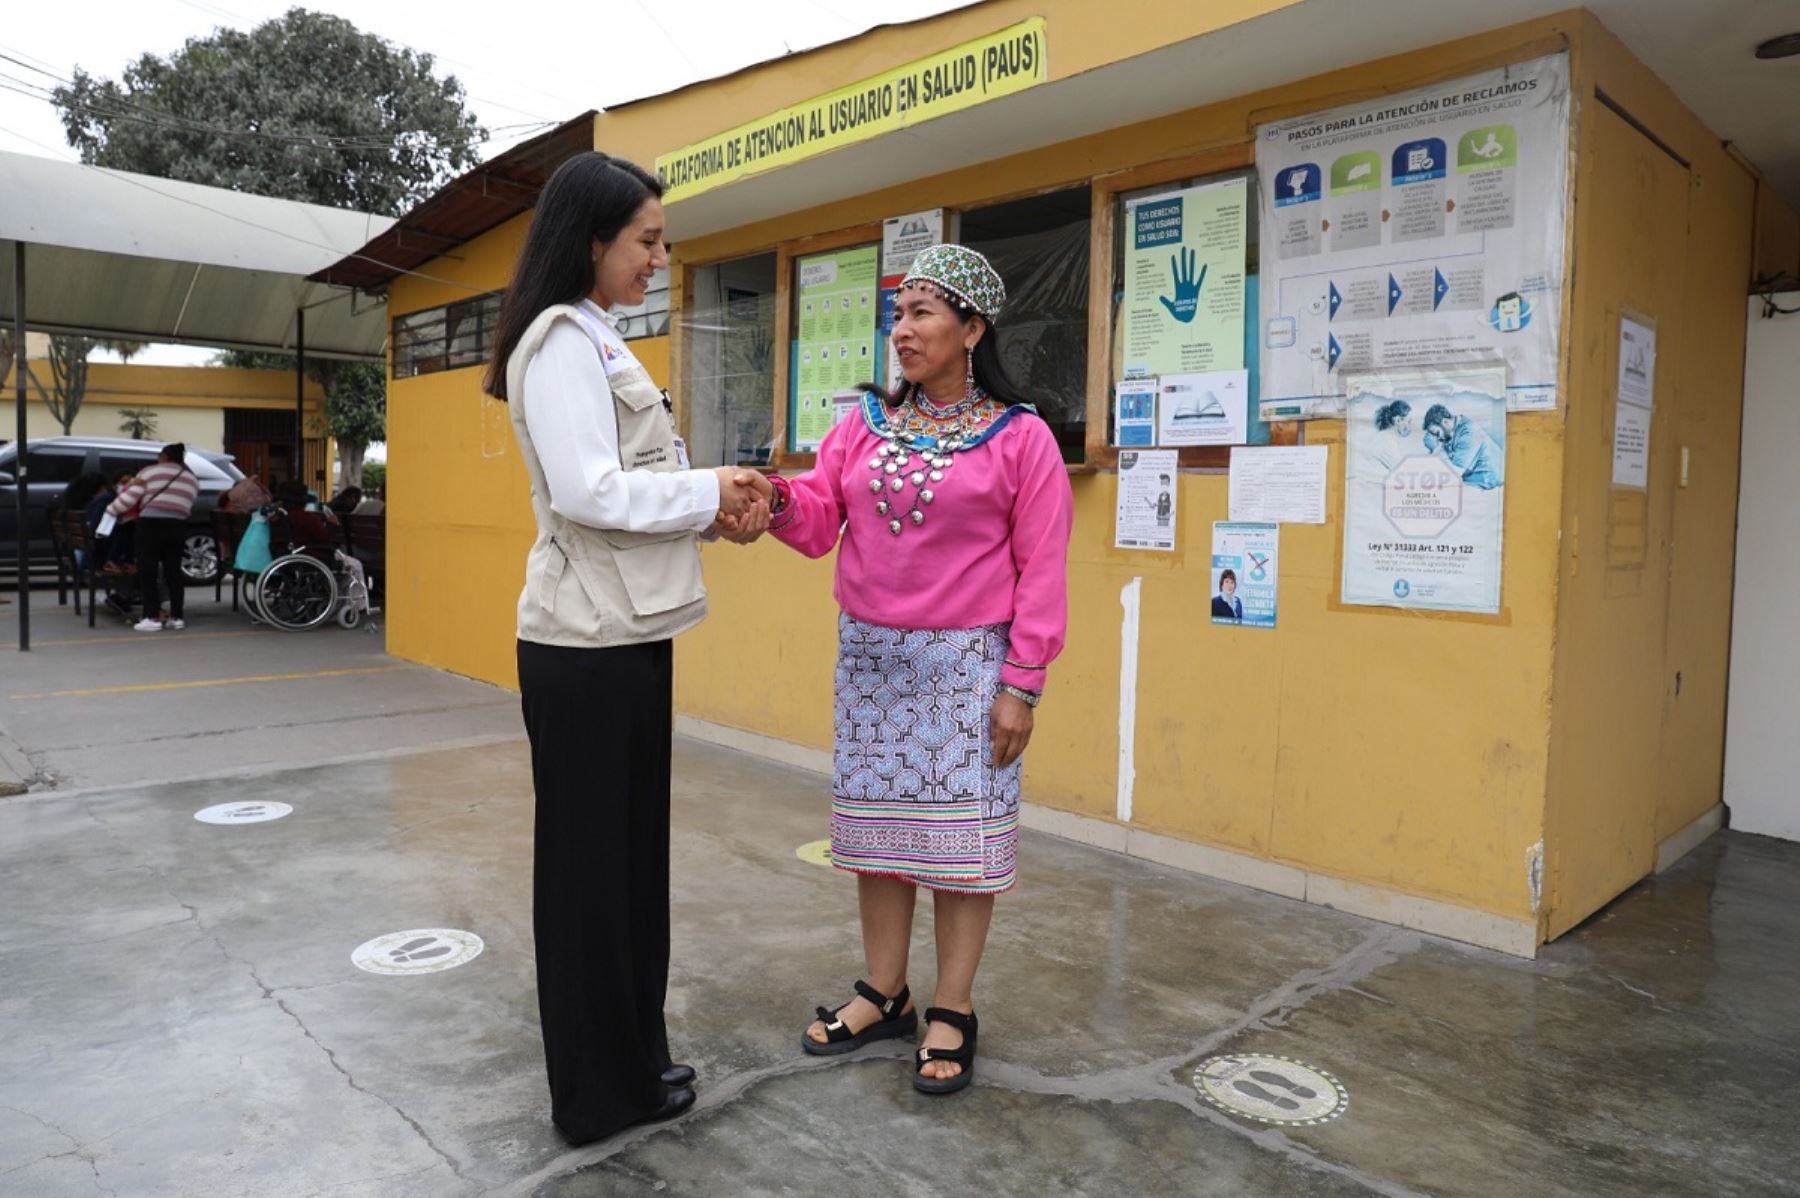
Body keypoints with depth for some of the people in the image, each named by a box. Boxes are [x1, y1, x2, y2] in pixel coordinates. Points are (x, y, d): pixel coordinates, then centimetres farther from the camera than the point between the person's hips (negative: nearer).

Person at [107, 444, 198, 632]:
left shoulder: (152, 471, 7)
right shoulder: (192, 480, 21)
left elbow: (130, 496, 3)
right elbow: (189, 507, 12)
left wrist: (110, 510, 15)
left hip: (151, 523, -4)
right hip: (177, 525, 4)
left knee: (147, 571, 1)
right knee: (173, 570, 9)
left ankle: (152, 617, -2)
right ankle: (176, 617, 10)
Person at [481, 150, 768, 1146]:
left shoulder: (597, 341, 18)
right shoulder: (562, 340, -13)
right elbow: (586, 493, -23)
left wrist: (714, 504, 2)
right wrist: (708, 494, -12)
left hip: (624, 632, 10)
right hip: (589, 641, -10)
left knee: (627, 852, 16)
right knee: (593, 860, 2)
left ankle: (626, 1063, 31)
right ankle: (600, 1091, 19)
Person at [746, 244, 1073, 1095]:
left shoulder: (1020, 437, -4)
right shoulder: (866, 424, 8)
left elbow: (1041, 570, -7)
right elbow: (819, 516, 3)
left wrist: (1022, 683, -10)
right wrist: (777, 497, -19)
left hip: (966, 663, -4)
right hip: (868, 655, 5)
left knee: (961, 829, 2)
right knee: (874, 820, 11)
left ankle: (952, 1014, 17)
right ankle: (883, 995, 27)